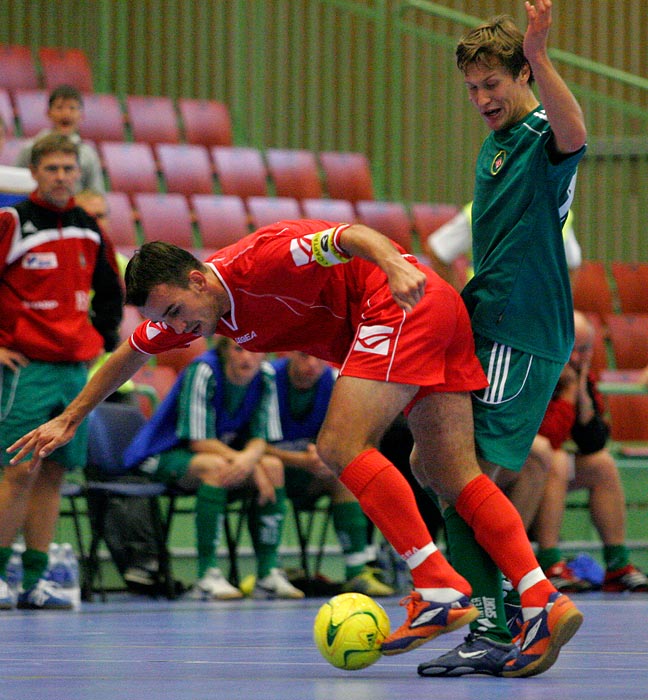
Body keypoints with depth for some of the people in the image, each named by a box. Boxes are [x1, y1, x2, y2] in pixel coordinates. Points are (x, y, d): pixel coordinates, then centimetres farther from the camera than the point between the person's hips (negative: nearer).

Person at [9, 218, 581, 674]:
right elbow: (129, 355, 25)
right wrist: (69, 420, 29)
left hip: (402, 300, -9)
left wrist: (394, 264, -45)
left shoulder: (256, 262, -19)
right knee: (451, 475, 0)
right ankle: (545, 600, -12)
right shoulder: (181, 305, 8)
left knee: (341, 447, -17)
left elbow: (351, 234, -27)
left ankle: (441, 589, -24)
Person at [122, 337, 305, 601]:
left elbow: (260, 439, -6)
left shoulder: (265, 377, -5)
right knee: (215, 466, -36)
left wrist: (248, 459, -30)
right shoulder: (202, 371, -23)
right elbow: (198, 441, -24)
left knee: (274, 467, -17)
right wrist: (253, 467, -27)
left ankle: (269, 573, -18)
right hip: (161, 457, -6)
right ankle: (207, 576, -36)